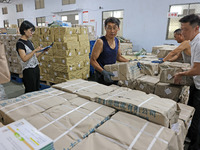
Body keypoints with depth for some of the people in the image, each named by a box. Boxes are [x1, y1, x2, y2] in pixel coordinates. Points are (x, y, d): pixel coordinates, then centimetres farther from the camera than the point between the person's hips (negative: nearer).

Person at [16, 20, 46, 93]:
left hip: (36, 68, 8)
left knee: (37, 89, 15)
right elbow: (24, 58, -22)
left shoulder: (29, 41, 11)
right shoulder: (20, 43, -13)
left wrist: (42, 51, 5)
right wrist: (35, 50, -24)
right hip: (28, 70, -8)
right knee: (30, 92, 1)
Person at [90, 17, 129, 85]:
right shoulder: (100, 42, -17)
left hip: (113, 74, 7)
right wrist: (103, 72, -30)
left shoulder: (117, 41, 4)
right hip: (101, 75, -6)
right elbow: (93, 60, -19)